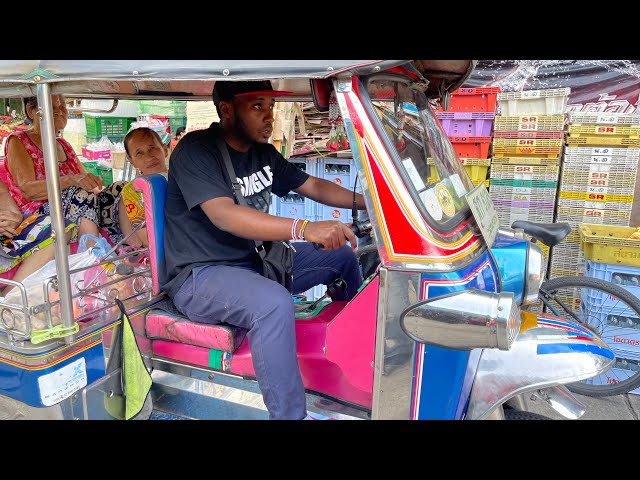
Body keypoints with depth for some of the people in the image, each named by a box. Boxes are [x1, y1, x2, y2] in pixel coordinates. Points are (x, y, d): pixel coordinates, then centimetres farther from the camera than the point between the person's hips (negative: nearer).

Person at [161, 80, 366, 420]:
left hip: (254, 261, 8)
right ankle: (289, 415, -22)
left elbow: (313, 187, 14)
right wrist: (304, 229, -43)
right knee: (275, 304, -37)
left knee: (343, 257, 8)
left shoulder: (263, 153, 8)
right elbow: (225, 216, -31)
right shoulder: (196, 150, -16)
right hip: (199, 276, -8)